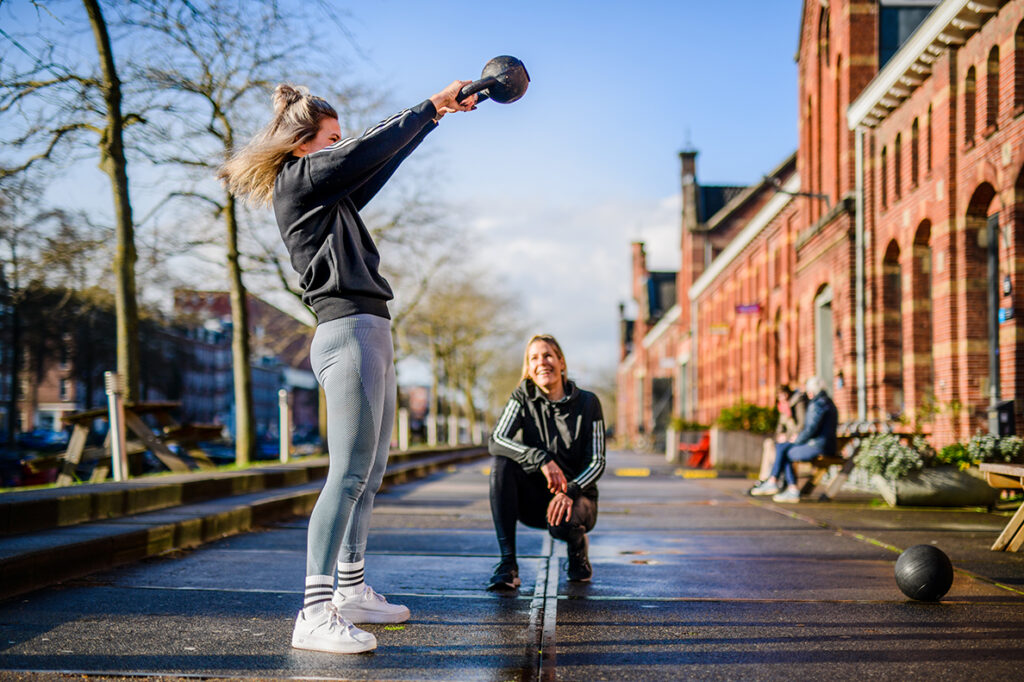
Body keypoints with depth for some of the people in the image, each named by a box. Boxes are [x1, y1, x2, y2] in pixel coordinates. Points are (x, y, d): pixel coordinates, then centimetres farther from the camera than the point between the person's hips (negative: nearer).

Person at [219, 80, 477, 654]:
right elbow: (371, 149, -6)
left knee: (370, 473, 12)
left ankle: (351, 591, 20)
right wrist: (431, 105, 5)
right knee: (349, 473, -16)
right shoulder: (298, 178, -2)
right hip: (348, 331, -10)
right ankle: (315, 615, -18)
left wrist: (436, 114, 29)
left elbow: (381, 160, 30)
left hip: (370, 332, 10)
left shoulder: (329, 194, 23)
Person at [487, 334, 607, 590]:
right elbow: (495, 441, -18)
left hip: (577, 495, -2)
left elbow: (597, 462, -8)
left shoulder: (587, 403, -5)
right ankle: (507, 564, -26)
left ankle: (578, 546, 6)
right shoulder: (523, 398, -3)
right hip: (534, 500, 2)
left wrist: (569, 492, -28)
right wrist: (542, 460, -33)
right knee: (501, 463, -27)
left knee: (561, 523, -36)